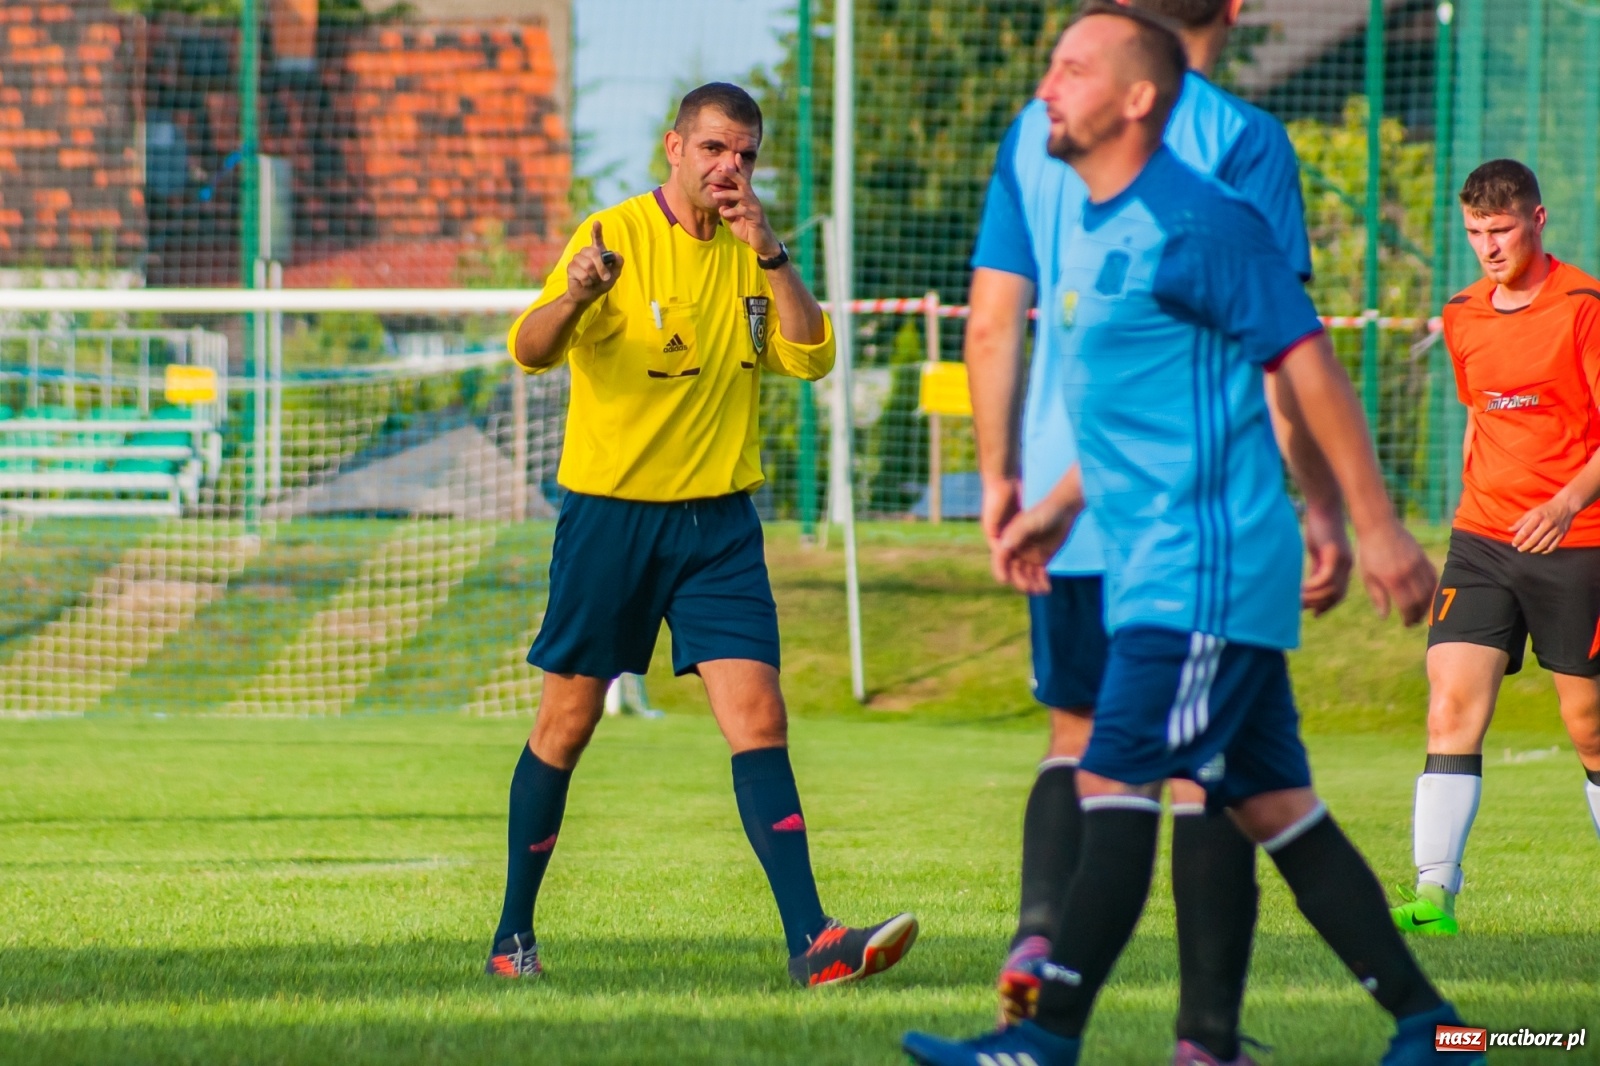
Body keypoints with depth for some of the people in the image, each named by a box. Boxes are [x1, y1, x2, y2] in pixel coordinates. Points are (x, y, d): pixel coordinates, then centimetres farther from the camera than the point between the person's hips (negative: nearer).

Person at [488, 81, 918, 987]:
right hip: (611, 512, -3)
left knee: (759, 718, -9)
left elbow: (812, 358, -4)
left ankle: (812, 942, -17)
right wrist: (575, 295, -42)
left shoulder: (752, 253, 7)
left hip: (719, 520, 3)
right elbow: (531, 349, -20)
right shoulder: (615, 237, -7)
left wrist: (772, 256, -16)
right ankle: (513, 935, 20)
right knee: (566, 724, 6)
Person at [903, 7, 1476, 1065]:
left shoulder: (1195, 223, -13)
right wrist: (1058, 507, 25)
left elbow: (1308, 365, -13)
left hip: (1204, 570, -10)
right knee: (1275, 806, 9)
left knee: (1117, 786, -11)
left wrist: (1378, 525, -14)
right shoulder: (1101, 228, 16)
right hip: (1159, 569, 10)